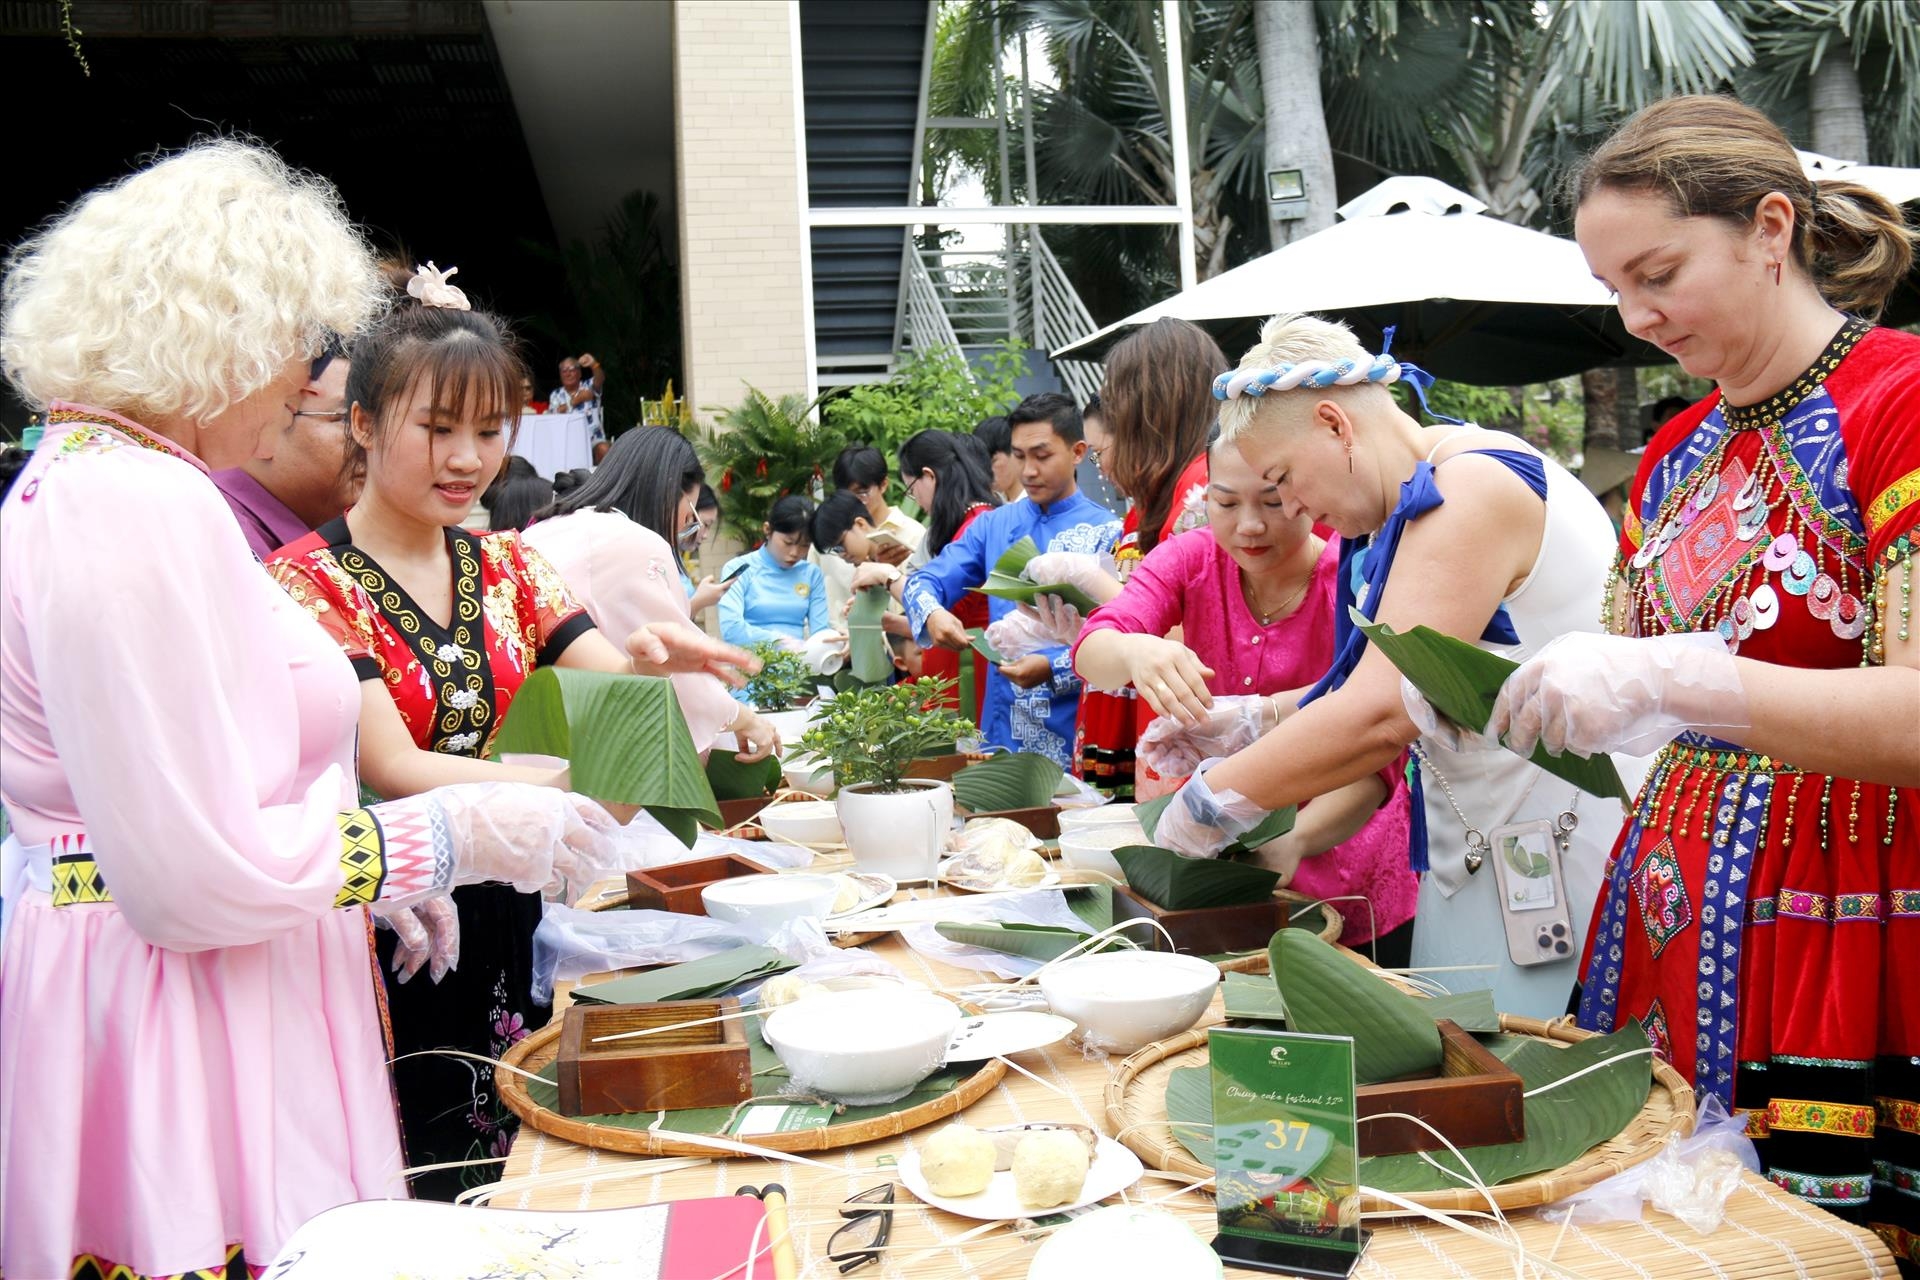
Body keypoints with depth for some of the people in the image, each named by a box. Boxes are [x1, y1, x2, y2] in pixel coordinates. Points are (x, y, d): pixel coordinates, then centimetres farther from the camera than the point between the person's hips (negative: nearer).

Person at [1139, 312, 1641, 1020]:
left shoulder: (1472, 489, -19)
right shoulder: (1413, 504, 12)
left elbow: (1380, 715, -26)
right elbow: (1389, 691, 16)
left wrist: (1208, 804, -17)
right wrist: (1253, 720, 6)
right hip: (1480, 854, 9)